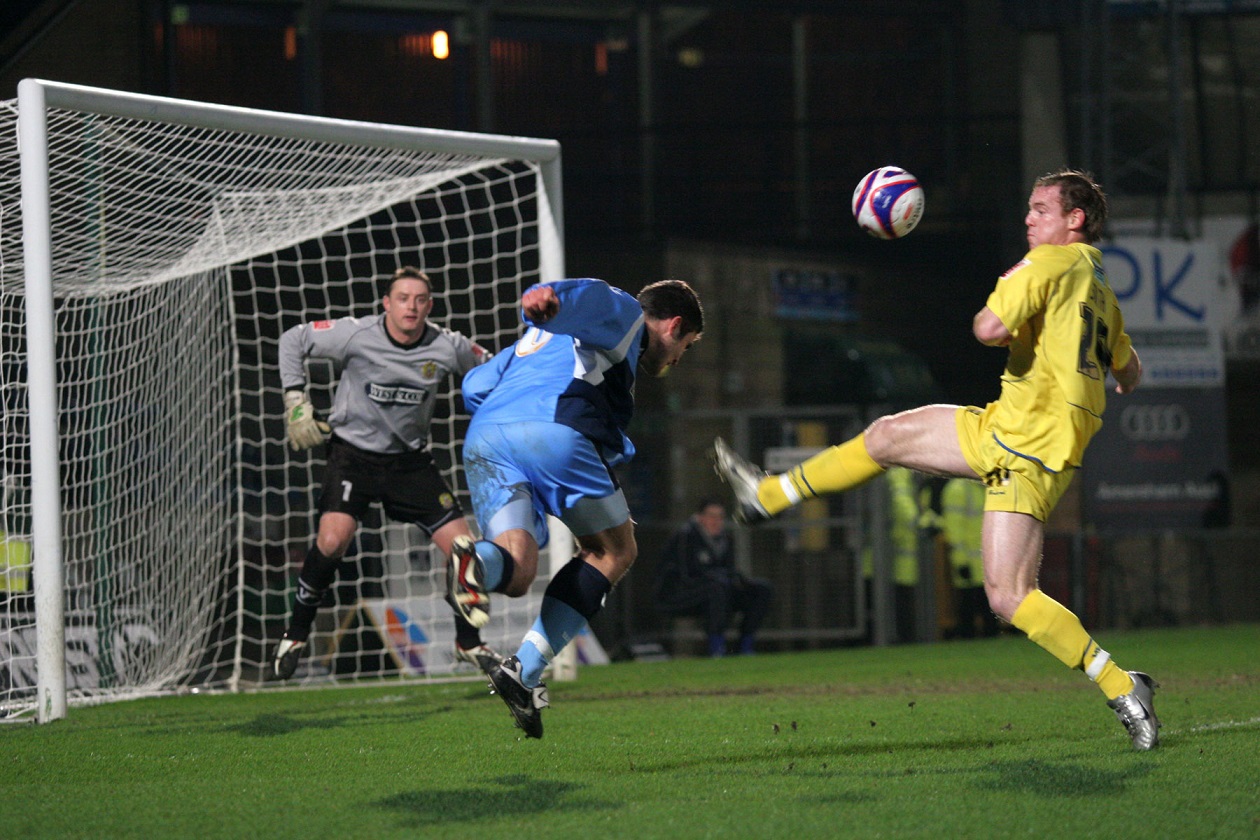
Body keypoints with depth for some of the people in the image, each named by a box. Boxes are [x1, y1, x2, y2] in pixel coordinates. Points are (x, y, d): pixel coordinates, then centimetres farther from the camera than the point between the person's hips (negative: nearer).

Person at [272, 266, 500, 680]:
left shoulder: (447, 347, -10)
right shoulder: (356, 335, -16)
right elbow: (293, 340, -4)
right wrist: (295, 401, -9)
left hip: (410, 460, 3)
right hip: (353, 453, -3)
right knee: (333, 539, -24)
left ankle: (468, 643, 18)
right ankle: (295, 636, -3)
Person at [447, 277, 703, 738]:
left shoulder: (539, 337, 42)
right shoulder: (628, 317, 20)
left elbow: (476, 385, 34)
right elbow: (591, 296, -5)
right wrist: (550, 296, -27)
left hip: (482, 441, 6)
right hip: (556, 433, -6)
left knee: (515, 575, -3)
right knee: (613, 553, 13)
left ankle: (476, 563, -41)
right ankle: (524, 670, 0)